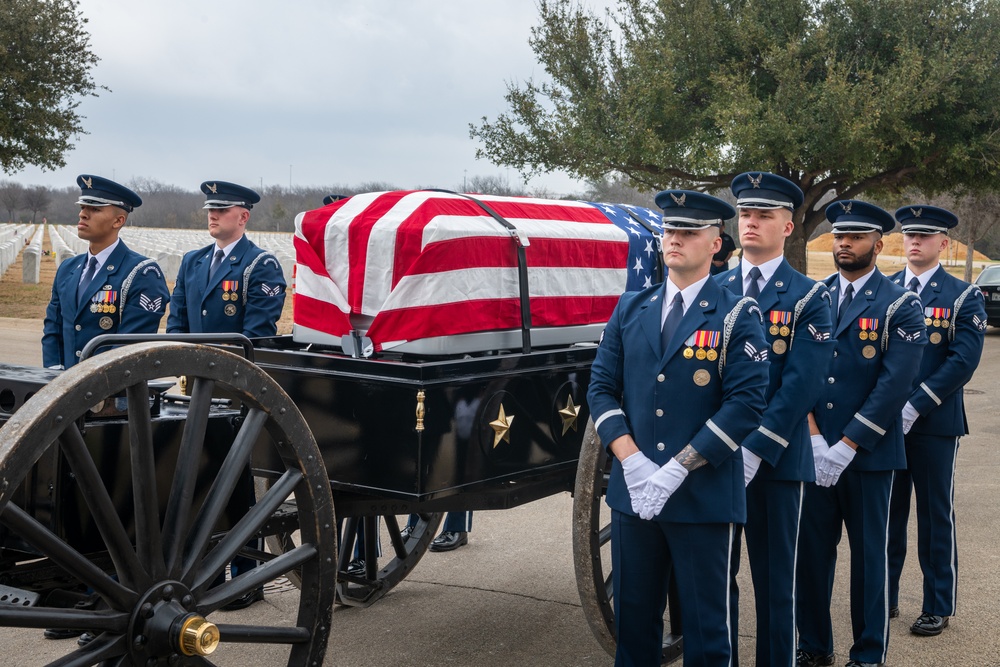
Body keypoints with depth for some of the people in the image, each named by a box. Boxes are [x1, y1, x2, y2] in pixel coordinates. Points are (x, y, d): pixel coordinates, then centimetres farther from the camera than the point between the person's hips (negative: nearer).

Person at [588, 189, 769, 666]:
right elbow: (601, 386, 6)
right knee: (633, 614, 12)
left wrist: (677, 470, -16)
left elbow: (747, 403, -11)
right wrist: (631, 460, -9)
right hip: (632, 492, 4)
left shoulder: (737, 315, -3)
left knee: (705, 625, 6)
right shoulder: (630, 308, 9)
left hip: (705, 496, -3)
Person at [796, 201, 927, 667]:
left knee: (868, 553, 7)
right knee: (811, 549, 8)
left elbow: (894, 384, -12)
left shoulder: (900, 305, -4)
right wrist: (813, 437, -10)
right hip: (812, 450, 3)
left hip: (869, 453, -3)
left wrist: (846, 446, -16)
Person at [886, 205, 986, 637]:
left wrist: (915, 407, -19)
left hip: (935, 423, -3)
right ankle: (884, 598, 22)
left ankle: (938, 607, 18)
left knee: (935, 515, 6)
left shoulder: (963, 297, -2)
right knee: (887, 513, 10)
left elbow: (963, 361, -12)